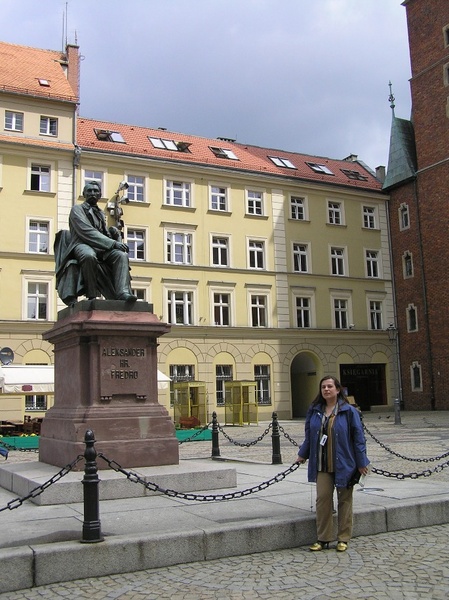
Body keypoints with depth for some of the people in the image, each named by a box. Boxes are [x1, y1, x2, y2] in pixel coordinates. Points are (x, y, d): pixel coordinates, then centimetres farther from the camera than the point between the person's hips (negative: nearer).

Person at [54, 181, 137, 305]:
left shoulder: (100, 213, 29)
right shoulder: (77, 209, 8)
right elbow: (87, 231, -8)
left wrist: (114, 232, -1)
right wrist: (113, 243, -16)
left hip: (101, 247, 6)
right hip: (82, 245, -6)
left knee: (122, 255, -23)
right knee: (89, 255, -41)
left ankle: (123, 292, -40)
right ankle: (91, 295, -33)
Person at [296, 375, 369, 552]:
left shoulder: (349, 411, -6)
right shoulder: (314, 411, 5)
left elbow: (358, 437, -6)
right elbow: (309, 435, 16)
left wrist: (361, 463, -7)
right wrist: (302, 454, 18)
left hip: (343, 464, -3)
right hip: (322, 464, 3)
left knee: (344, 500, 7)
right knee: (322, 499, 1)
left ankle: (343, 538, 18)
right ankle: (323, 538, 13)